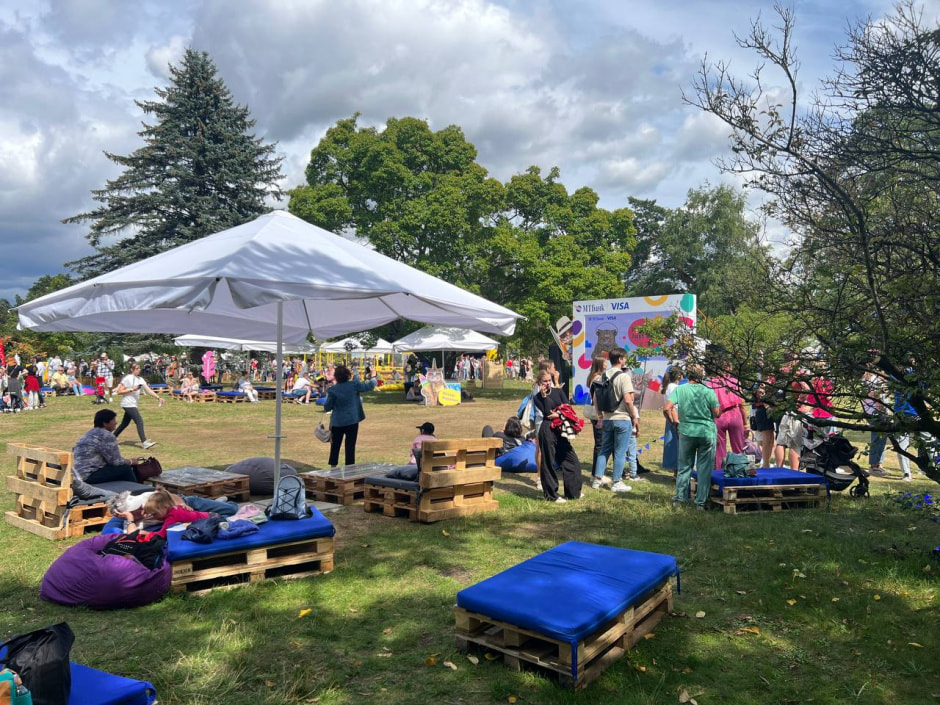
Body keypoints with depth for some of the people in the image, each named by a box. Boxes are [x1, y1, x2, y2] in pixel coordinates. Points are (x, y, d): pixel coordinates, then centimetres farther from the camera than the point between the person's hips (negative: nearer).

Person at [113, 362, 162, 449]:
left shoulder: (140, 379, 10)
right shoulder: (127, 378, -10)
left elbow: (148, 390, 3)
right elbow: (119, 391, -11)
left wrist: (158, 397, -8)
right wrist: (131, 389, -20)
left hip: (133, 404, 8)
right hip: (128, 404, -8)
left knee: (125, 424, 15)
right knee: (140, 421, -16)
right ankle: (144, 443, -19)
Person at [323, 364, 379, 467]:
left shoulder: (332, 390, -11)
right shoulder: (354, 385, -8)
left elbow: (327, 408, -5)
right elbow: (369, 386, 5)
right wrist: (374, 380, 25)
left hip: (337, 422, 0)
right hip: (352, 421, 0)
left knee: (335, 446, 16)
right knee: (350, 446, 4)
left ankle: (333, 467, 24)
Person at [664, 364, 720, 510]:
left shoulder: (679, 389, -5)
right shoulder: (708, 391, -7)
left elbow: (667, 408, -13)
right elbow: (717, 414, -7)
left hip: (686, 432, 1)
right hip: (707, 433, -1)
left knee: (684, 466, 15)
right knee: (704, 469, 8)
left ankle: (679, 498, 18)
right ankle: (701, 502, 10)